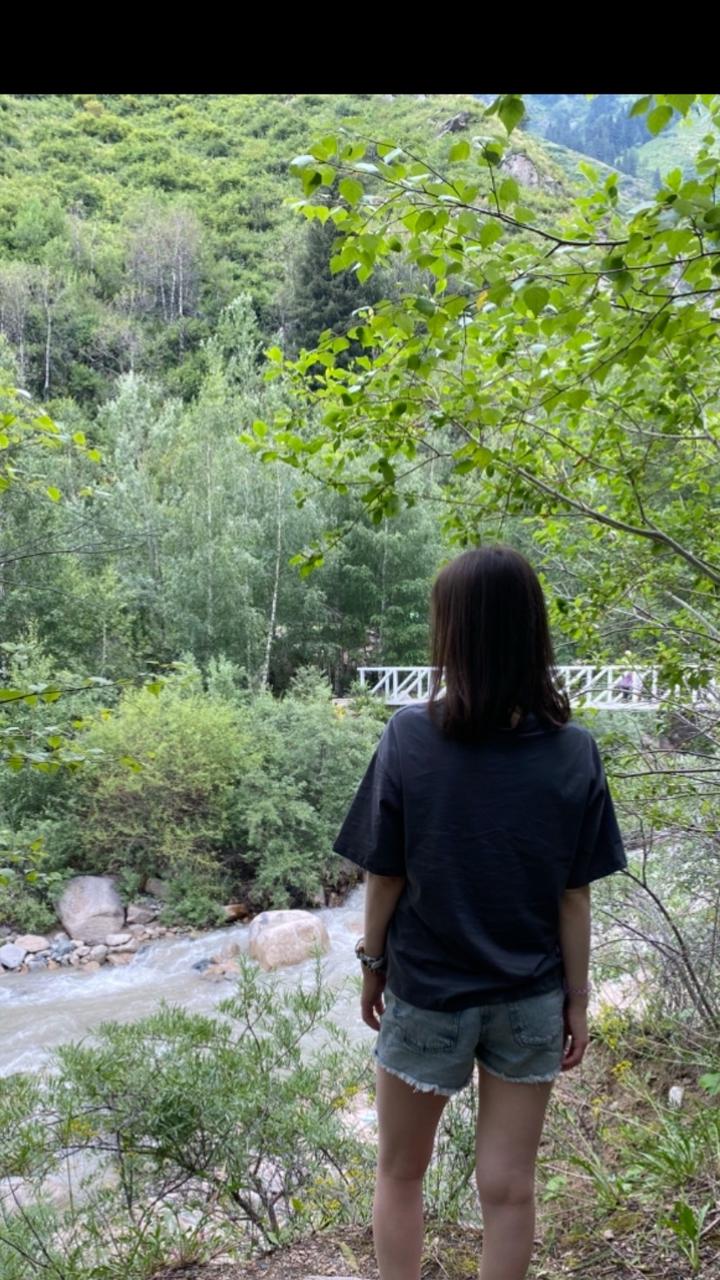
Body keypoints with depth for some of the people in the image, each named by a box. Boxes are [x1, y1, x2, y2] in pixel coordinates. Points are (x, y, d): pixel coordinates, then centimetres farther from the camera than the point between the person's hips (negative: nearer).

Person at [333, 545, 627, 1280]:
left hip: (426, 992, -1)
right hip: (530, 1000, 2)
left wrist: (372, 964, 5)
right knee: (509, 1188, 17)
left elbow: (384, 878, -11)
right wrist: (577, 997, 6)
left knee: (400, 1174, 21)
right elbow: (574, 896, -7)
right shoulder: (573, 752, -13)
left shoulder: (409, 738, -19)